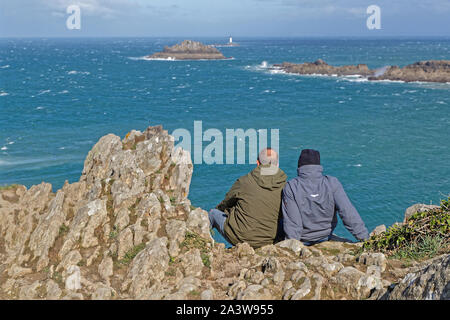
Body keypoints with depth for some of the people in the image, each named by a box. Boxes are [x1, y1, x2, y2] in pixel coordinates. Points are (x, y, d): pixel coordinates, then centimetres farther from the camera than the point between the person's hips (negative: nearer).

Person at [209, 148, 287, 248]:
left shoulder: (244, 181, -10)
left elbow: (226, 203, 8)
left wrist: (217, 209, 32)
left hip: (239, 238, -3)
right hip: (269, 241, 3)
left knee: (213, 213, 22)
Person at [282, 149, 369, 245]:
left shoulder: (291, 187, -17)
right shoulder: (332, 183, -13)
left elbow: (291, 222, -18)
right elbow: (348, 212, -19)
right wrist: (364, 237, -15)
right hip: (325, 237, 1)